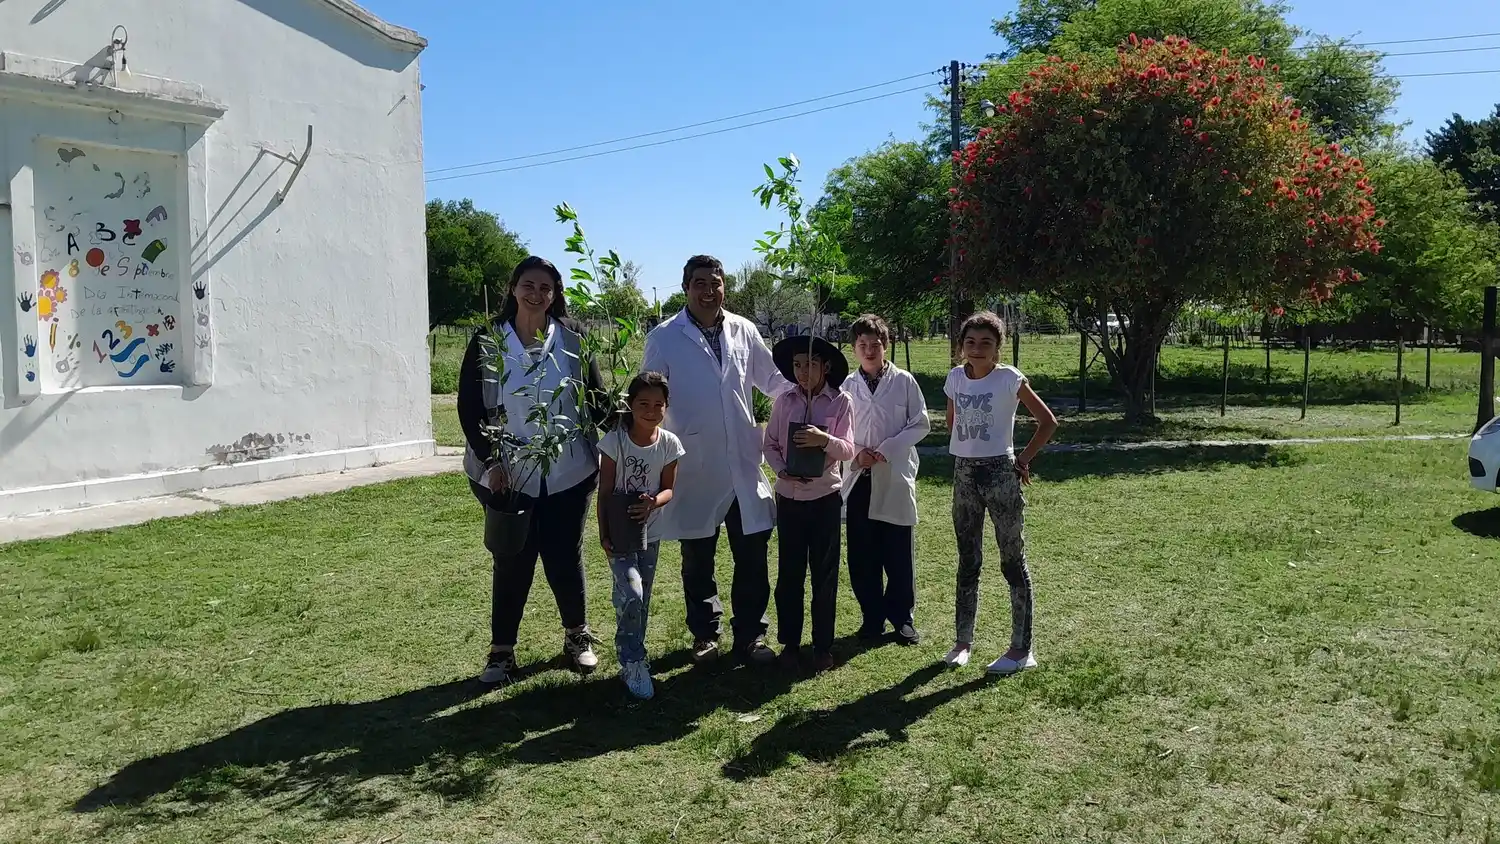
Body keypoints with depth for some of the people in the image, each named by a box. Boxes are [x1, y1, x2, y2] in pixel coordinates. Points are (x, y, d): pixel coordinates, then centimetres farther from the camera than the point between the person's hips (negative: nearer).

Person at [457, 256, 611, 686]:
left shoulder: (572, 339, 0)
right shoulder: (488, 341, -2)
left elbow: (596, 397, 5)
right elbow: (469, 408, -1)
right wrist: (490, 460, -10)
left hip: (568, 473, 1)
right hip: (506, 474, 0)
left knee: (565, 557, 9)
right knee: (512, 561, 5)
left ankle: (577, 635, 31)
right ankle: (501, 650, 22)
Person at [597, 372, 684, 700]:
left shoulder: (669, 443, -6)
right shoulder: (615, 440, -14)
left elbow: (668, 489, 0)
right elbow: (605, 492, -10)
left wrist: (653, 502, -23)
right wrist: (604, 534, -13)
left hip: (650, 532, 4)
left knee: (641, 599, 13)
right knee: (632, 596, -16)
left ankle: (633, 656, 31)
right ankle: (633, 662, 2)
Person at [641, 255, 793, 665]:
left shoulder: (744, 331, 4)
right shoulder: (664, 338, -4)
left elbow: (772, 380, 14)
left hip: (744, 466, 2)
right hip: (694, 469, -2)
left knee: (752, 555, 6)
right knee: (698, 560, 12)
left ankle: (750, 635, 21)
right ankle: (705, 634, 29)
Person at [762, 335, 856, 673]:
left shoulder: (840, 402, -5)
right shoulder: (784, 401, 1)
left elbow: (848, 451, -8)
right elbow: (771, 444, 4)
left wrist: (824, 439, -27)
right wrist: (782, 470, -14)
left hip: (825, 497, -2)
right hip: (789, 497, 2)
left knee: (824, 574, 6)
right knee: (789, 573, 8)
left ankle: (823, 646, 19)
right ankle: (789, 643, 21)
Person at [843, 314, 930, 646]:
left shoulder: (903, 381, -1)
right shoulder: (848, 387, 5)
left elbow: (921, 424, -2)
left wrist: (885, 450, -11)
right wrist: (856, 453, -9)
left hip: (895, 478, -2)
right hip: (859, 478, 2)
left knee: (899, 555, 3)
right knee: (862, 556, 6)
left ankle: (902, 617, 18)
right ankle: (872, 616, 19)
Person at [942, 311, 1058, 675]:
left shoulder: (1009, 379, -9)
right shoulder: (955, 378, 5)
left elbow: (1048, 422, -6)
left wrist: (1024, 460, -4)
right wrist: (967, 450, 11)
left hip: (1000, 473, -5)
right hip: (964, 473, 5)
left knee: (1012, 561, 2)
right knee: (968, 562, 12)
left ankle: (1021, 647, 10)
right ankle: (963, 641, 22)